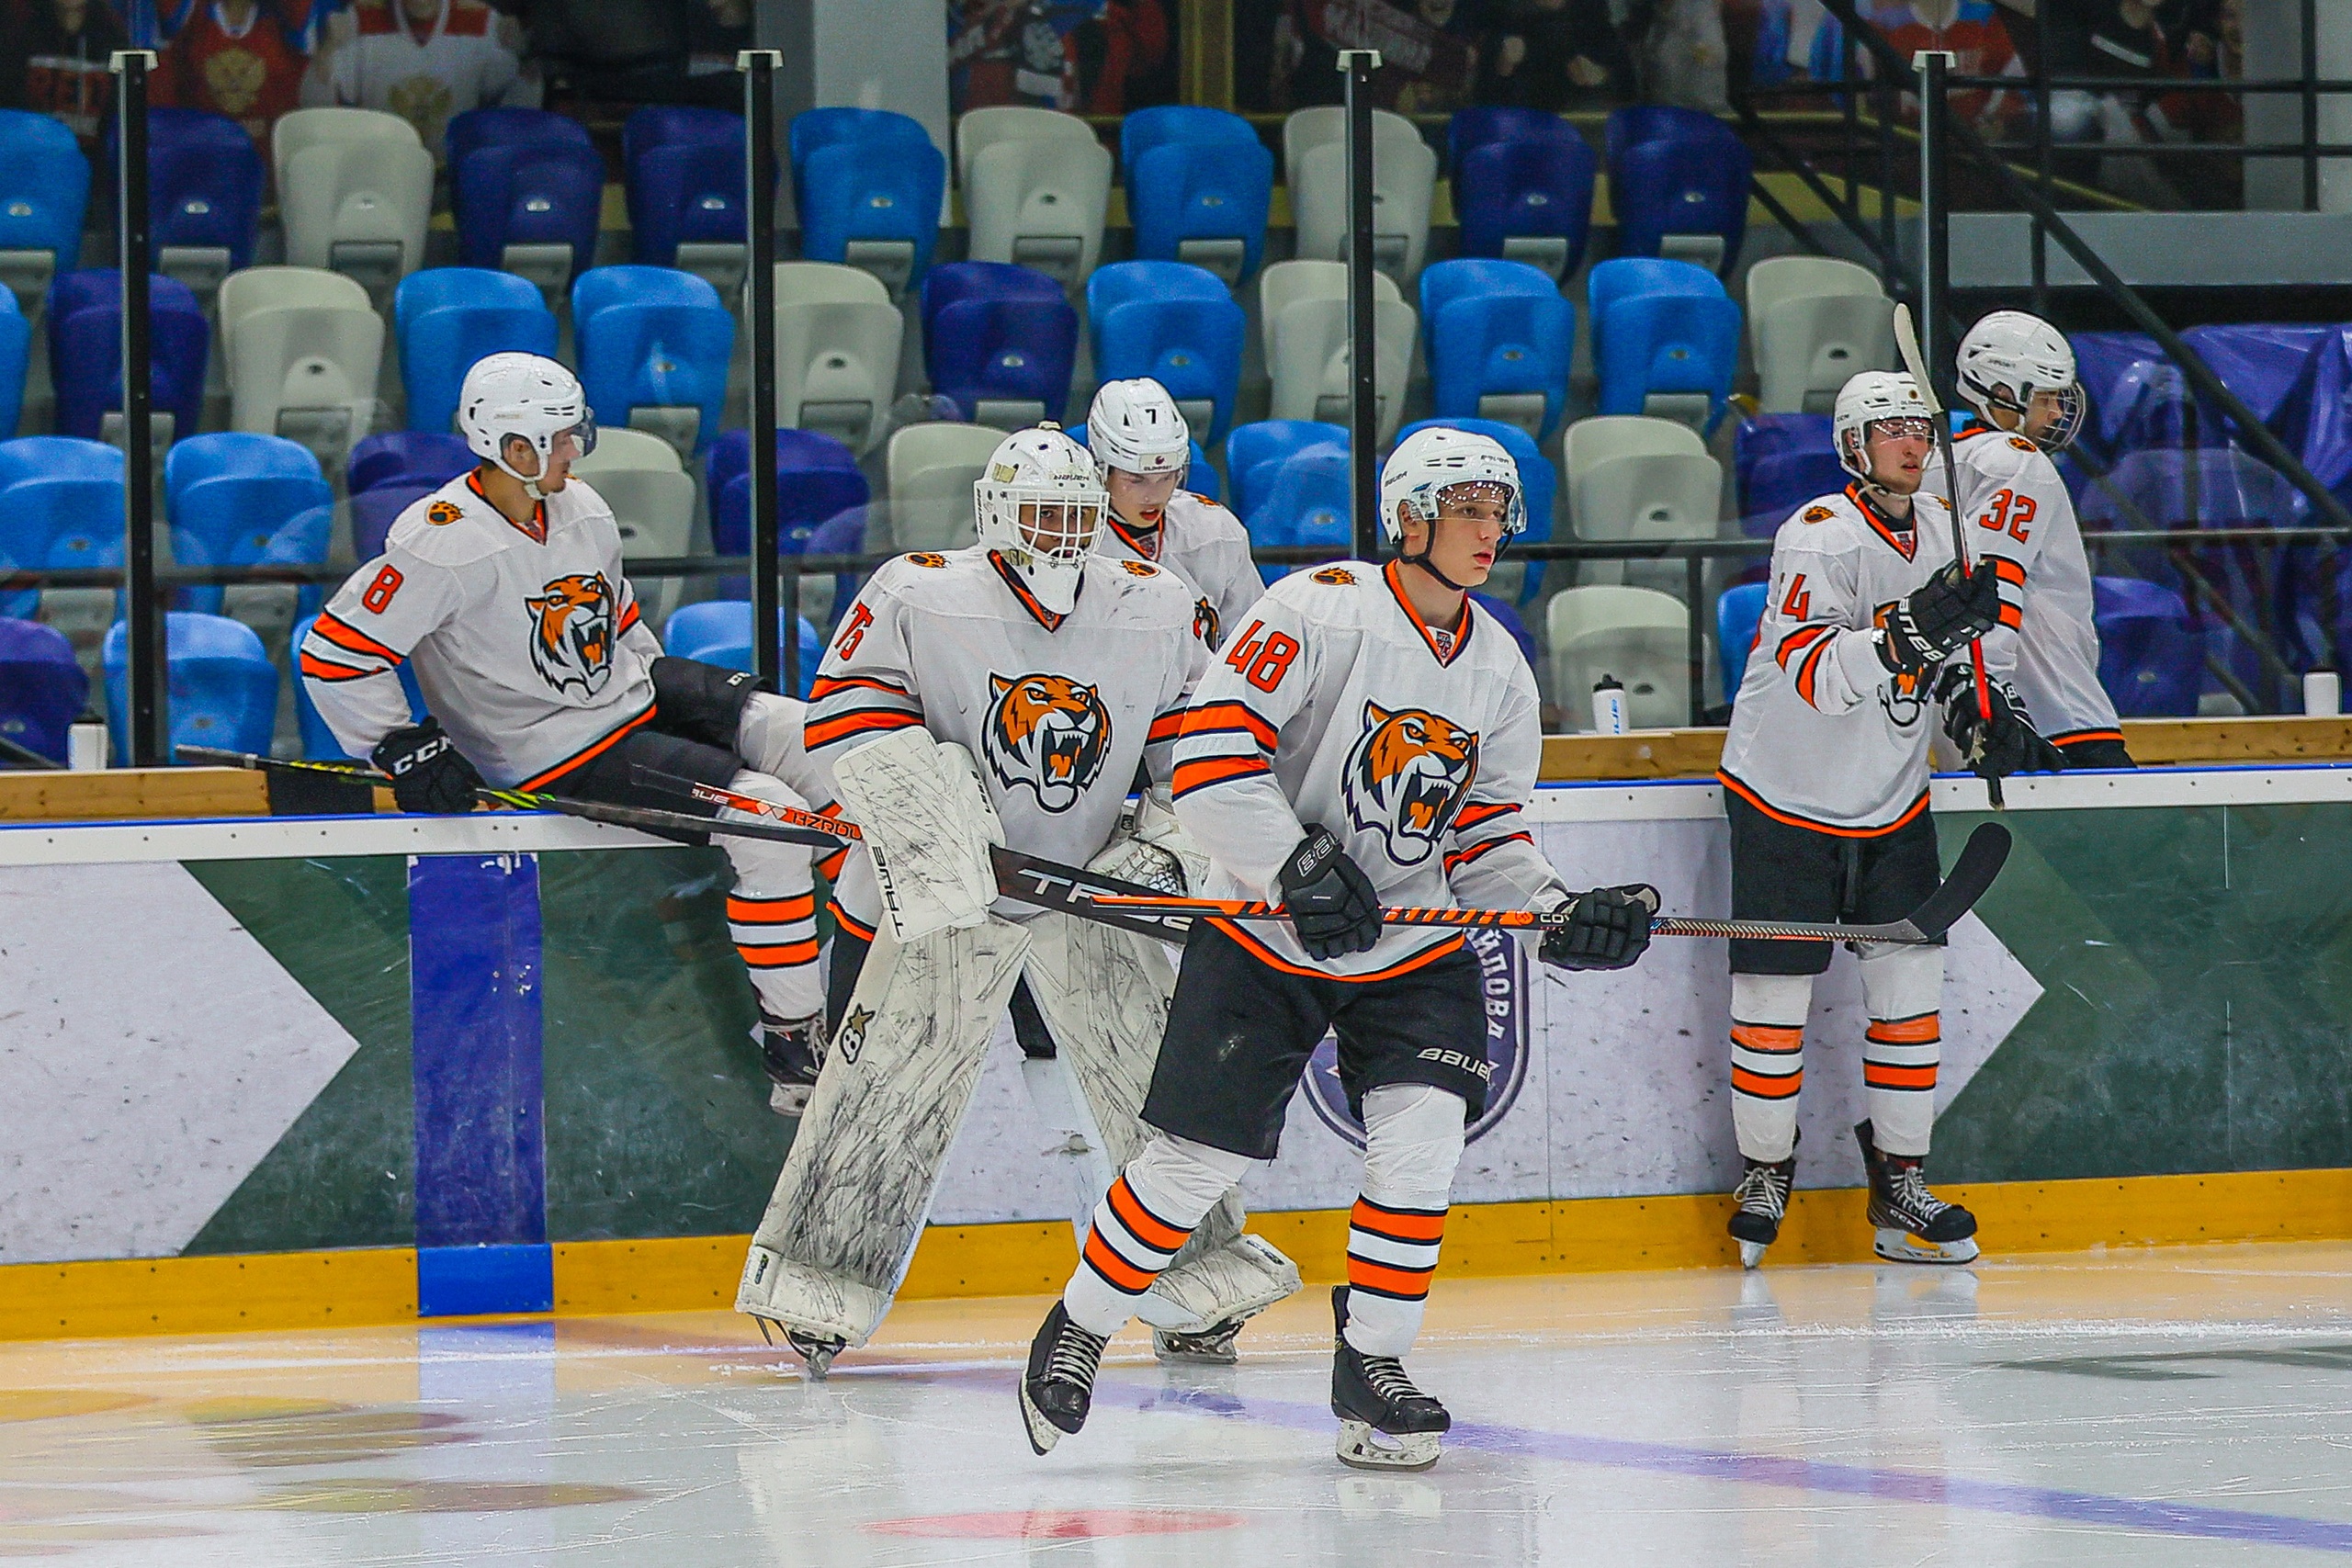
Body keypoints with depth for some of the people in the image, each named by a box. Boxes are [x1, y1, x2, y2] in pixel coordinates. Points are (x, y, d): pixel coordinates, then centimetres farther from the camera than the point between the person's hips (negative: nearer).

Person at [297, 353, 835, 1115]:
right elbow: (334, 652, -19)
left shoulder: (580, 508, 4)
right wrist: (401, 748, -20)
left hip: (629, 690, 8)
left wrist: (670, 687, 19)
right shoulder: (444, 544, -21)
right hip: (556, 755, -8)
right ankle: (795, 1045, -14)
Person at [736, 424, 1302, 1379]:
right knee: (887, 1085, -7)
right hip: (935, 897, -3)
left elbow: (1196, 751, 8)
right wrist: (920, 797, -25)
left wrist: (1165, 848, -4)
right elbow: (845, 714, -11)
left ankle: (1196, 1293, 16)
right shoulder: (917, 599, -12)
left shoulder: (1157, 613, -2)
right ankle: (816, 1291, 4)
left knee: (1147, 1081, 3)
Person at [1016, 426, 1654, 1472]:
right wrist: (1297, 866, -25)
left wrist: (1566, 916, -7)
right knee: (1197, 1159, -3)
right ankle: (1078, 1328, 19)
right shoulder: (1321, 610, -14)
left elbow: (1486, 840, 10)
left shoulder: (1498, 670, 6)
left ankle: (1371, 1366, 0)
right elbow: (1210, 741, -20)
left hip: (1411, 946, 5)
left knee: (1421, 1135, -14)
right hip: (1263, 939, -5)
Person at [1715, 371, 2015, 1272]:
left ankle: (1900, 1183, 9)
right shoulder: (1819, 538, -21)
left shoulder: (1940, 527, 4)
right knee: (1775, 993, -1)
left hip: (1892, 800, 6)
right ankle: (1765, 1167, 17)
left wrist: (1979, 705, 6)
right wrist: (1912, 629, -45)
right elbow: (1815, 673, -34)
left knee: (1911, 986, 2)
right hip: (1786, 795, -6)